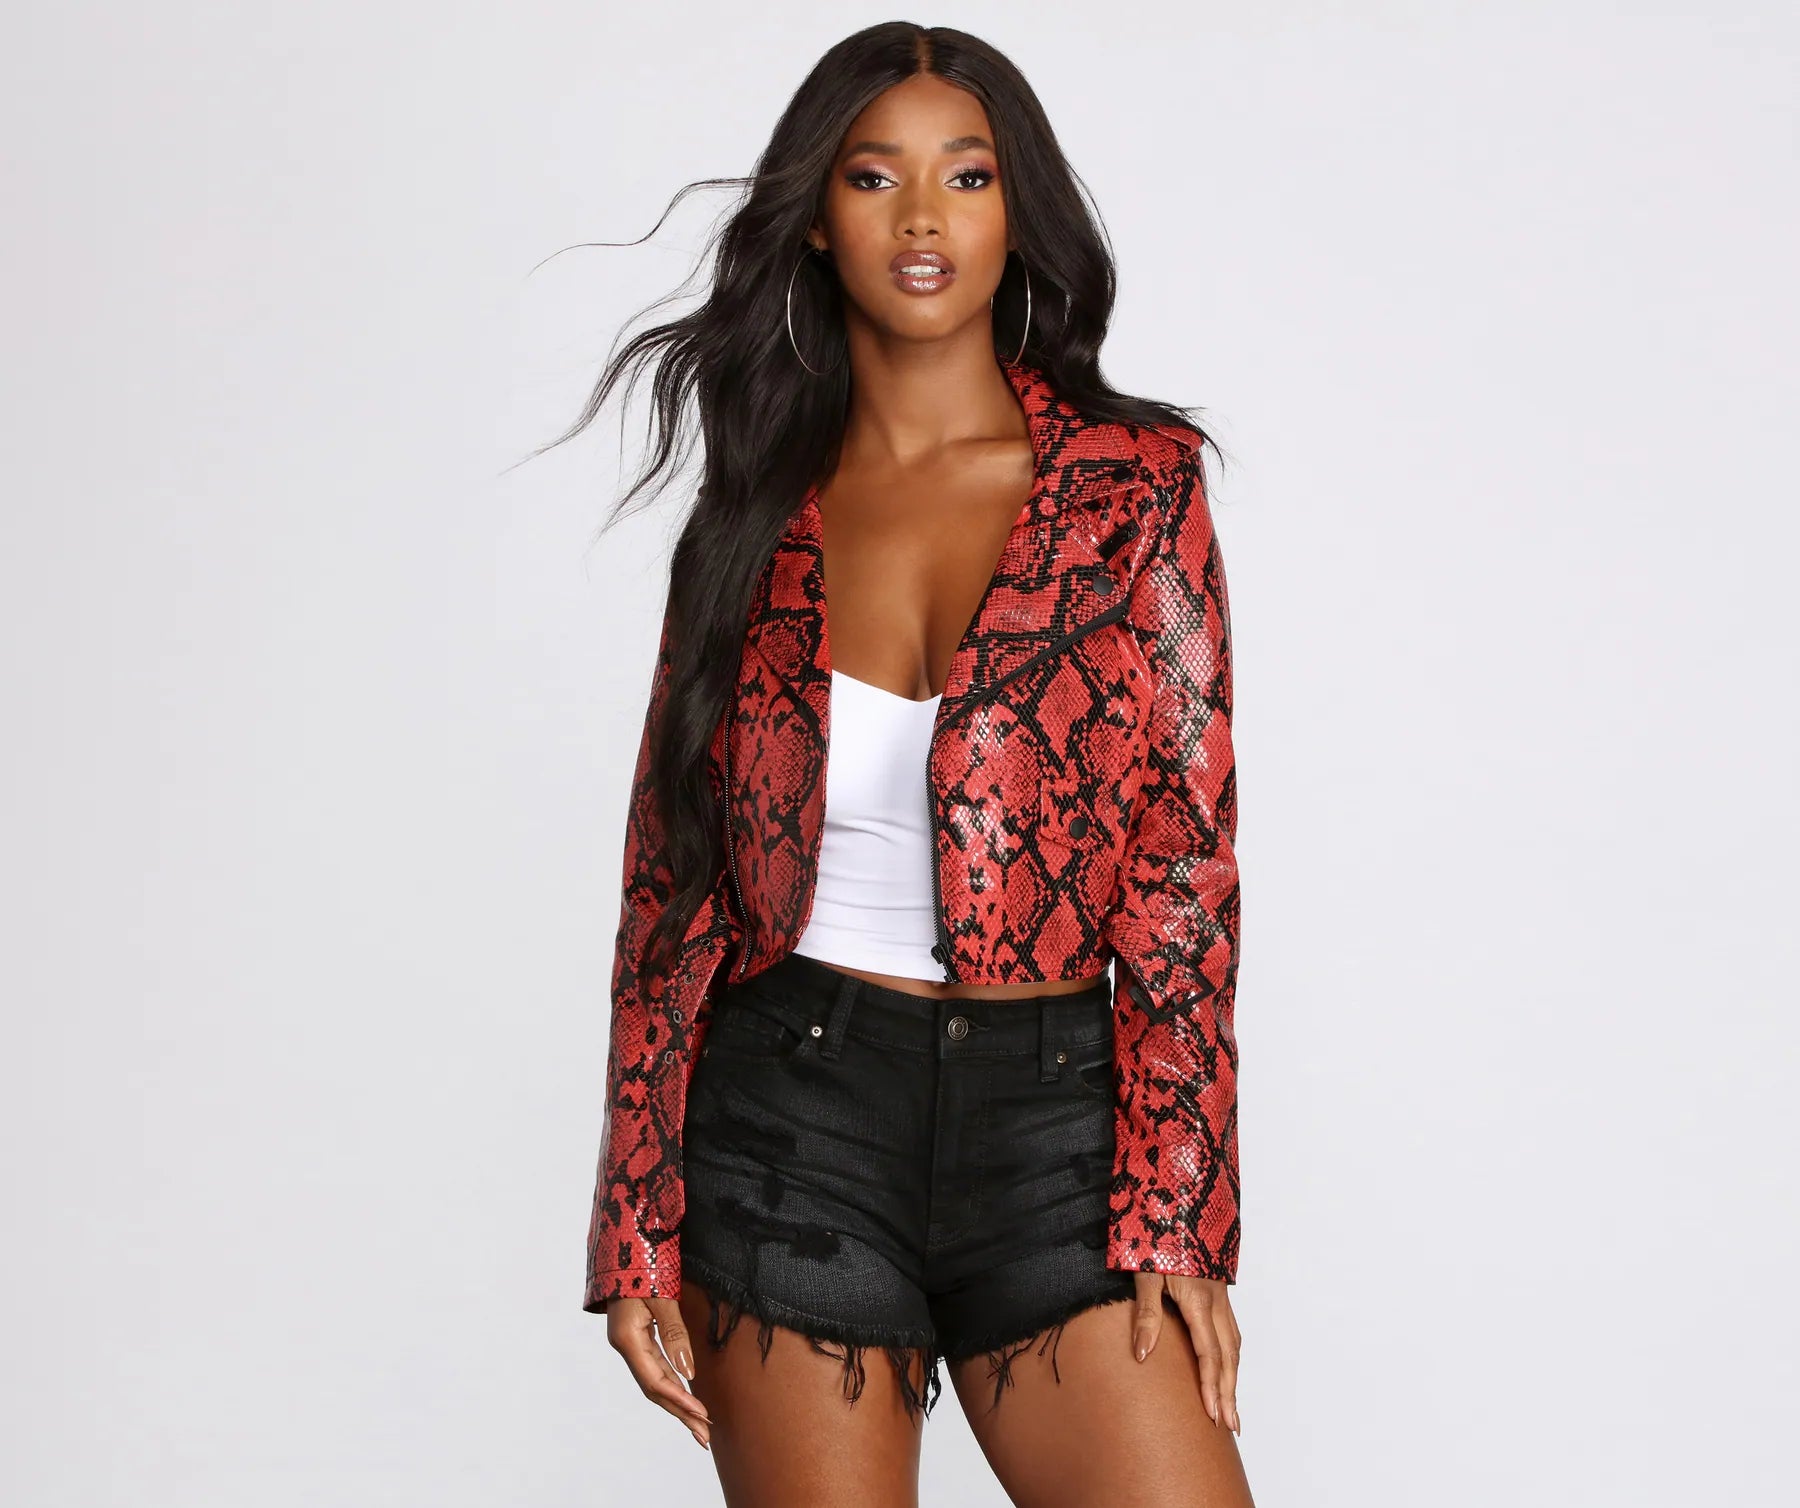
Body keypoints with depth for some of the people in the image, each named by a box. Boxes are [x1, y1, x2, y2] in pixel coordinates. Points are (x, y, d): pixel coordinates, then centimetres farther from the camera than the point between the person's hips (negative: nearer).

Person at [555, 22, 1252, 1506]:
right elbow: (672, 878, 7)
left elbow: (1187, 854, -2)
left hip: (1048, 1116, -1)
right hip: (790, 1110, 1)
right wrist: (637, 1225, 2)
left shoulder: (1132, 482, 1)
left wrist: (1175, 1210, -9)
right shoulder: (761, 507, 7)